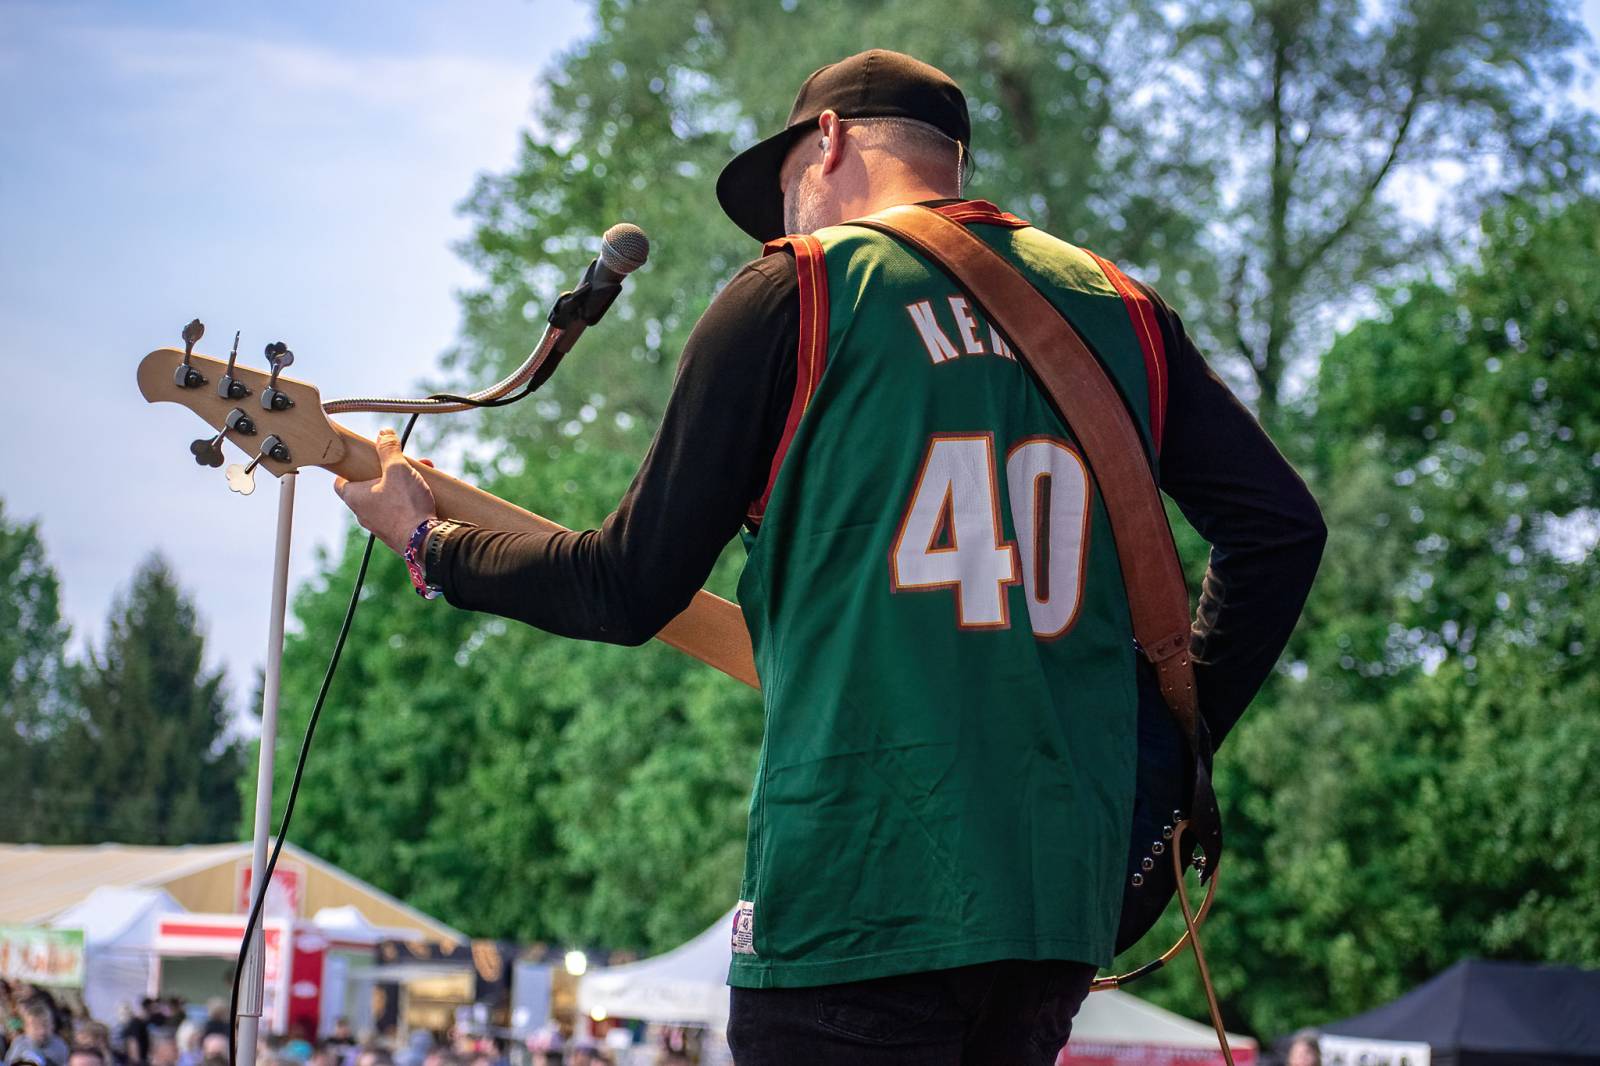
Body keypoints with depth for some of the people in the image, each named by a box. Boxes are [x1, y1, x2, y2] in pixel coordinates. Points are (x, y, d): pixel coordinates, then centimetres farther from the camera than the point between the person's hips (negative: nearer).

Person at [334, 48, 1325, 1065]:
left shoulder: (792, 294, 1)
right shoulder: (1120, 309, 14)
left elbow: (632, 590, 2)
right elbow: (1283, 522, 8)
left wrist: (428, 541, 18)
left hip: (856, 898, -5)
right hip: (1066, 897, 5)